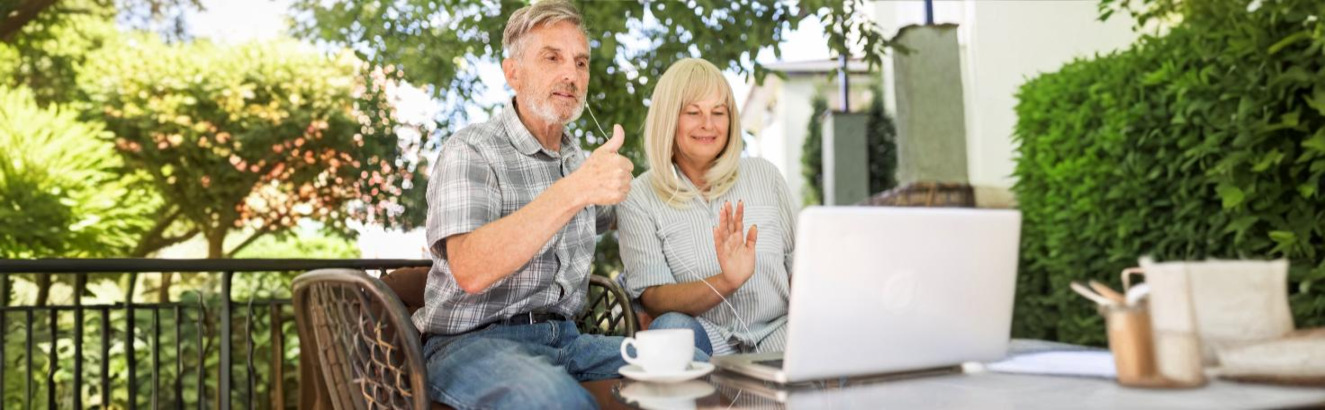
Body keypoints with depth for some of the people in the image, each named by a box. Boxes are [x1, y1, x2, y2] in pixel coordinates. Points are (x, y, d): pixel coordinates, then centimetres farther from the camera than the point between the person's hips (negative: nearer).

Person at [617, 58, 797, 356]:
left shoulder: (764, 175, 12)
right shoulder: (639, 197, 3)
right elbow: (653, 300, -6)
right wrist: (726, 282, -23)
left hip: (778, 333, 1)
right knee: (672, 328, -35)